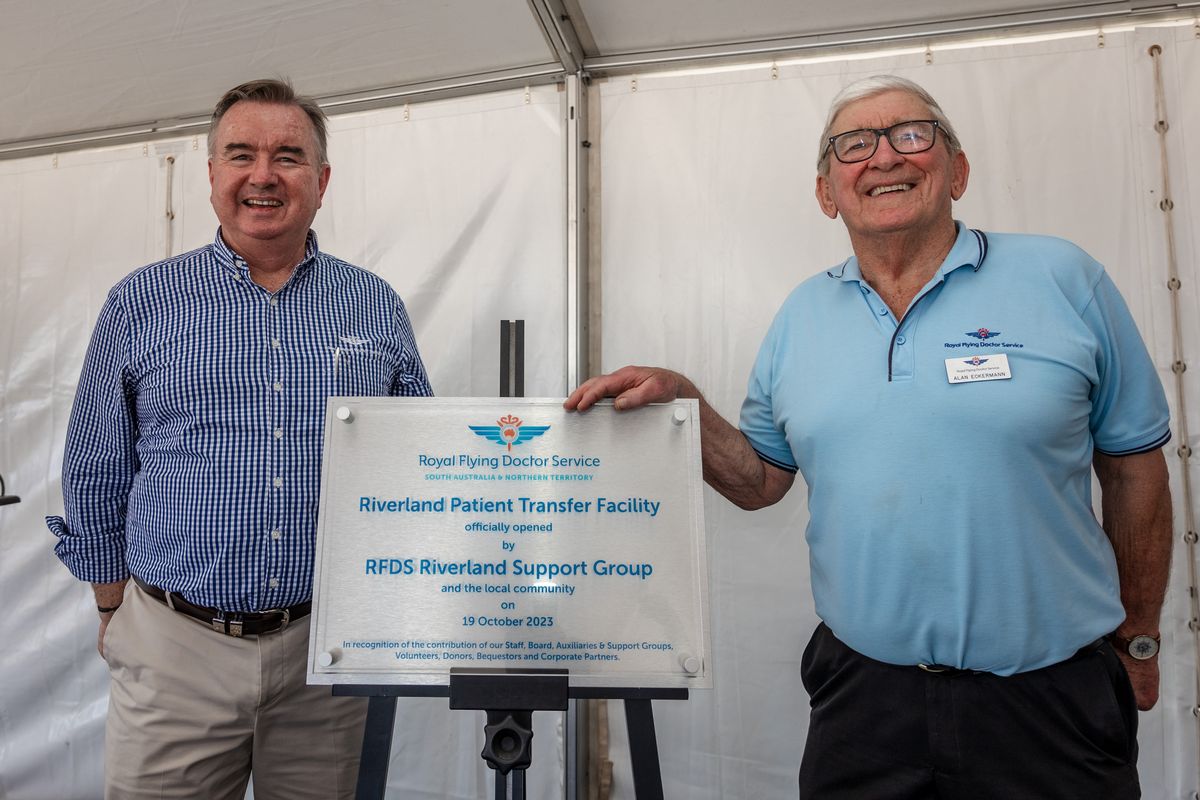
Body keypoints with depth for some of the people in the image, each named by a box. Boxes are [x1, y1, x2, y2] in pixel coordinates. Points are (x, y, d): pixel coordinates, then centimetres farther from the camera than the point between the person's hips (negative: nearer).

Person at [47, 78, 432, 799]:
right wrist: (114, 611, 9)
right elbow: (97, 477, 7)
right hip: (175, 650, 0)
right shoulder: (140, 303, 1)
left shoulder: (377, 308, 3)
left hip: (327, 653, 1)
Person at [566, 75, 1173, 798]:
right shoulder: (800, 317, 4)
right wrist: (681, 400, -8)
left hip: (1050, 698, -1)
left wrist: (1137, 640, 8)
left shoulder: (1063, 279, -3)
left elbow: (1135, 471, 3)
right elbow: (761, 481, 8)